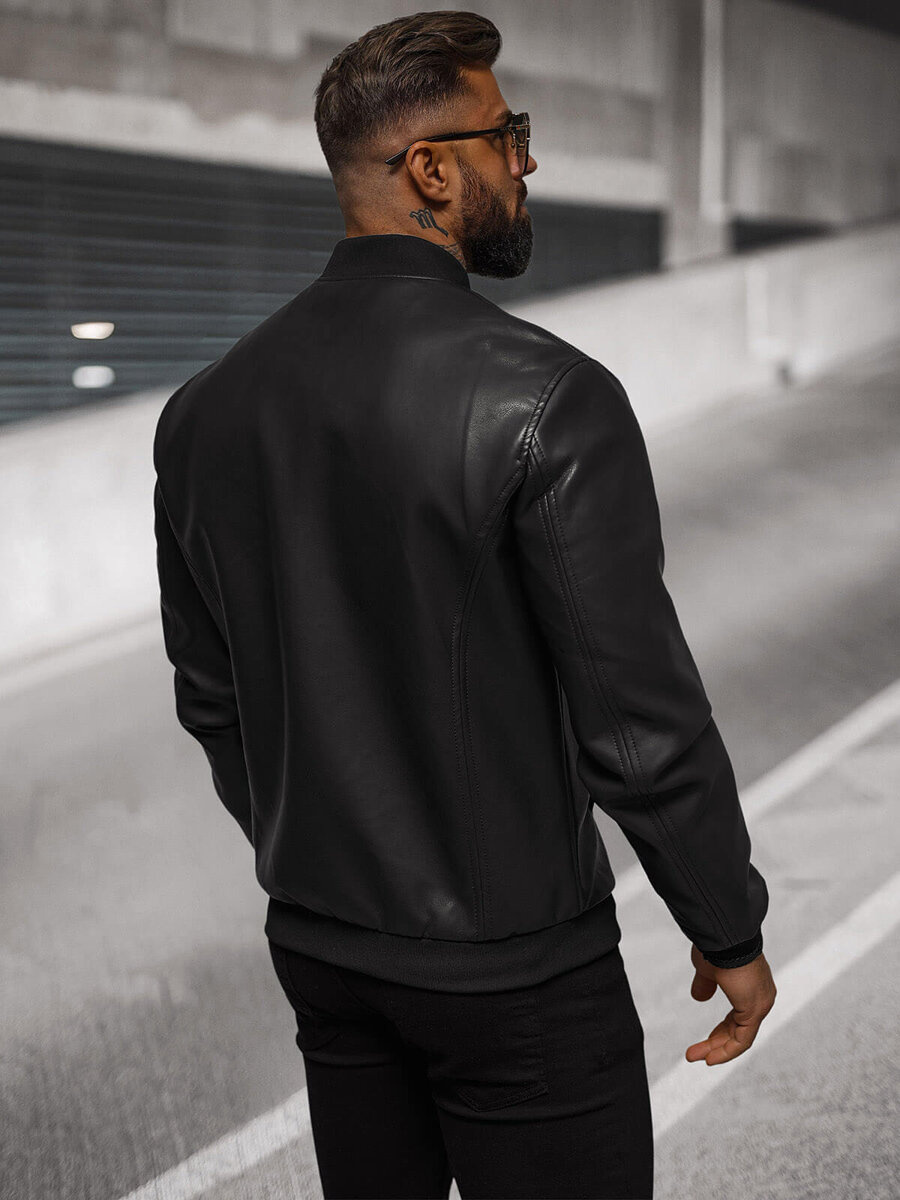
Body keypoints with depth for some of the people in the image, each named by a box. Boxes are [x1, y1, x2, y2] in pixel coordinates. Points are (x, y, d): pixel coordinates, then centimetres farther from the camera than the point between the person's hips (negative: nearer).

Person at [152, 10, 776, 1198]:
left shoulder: (204, 410, -1)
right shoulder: (548, 398, -20)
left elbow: (211, 698, 8)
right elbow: (639, 712, -18)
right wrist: (732, 931, -4)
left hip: (317, 943, 6)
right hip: (515, 966, -6)